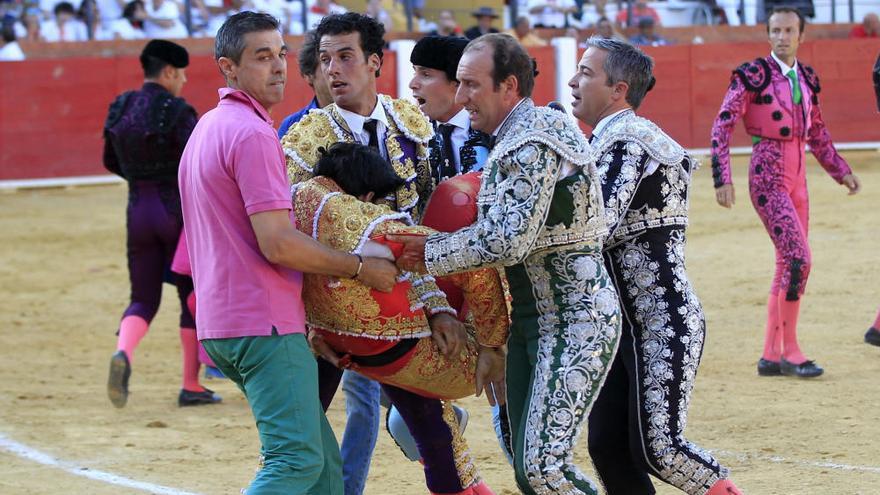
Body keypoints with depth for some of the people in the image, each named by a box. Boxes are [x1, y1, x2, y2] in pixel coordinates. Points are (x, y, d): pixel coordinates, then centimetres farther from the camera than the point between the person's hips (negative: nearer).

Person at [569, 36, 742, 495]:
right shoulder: (611, 138, 17)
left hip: (665, 326, -10)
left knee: (657, 449, -14)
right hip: (627, 324, 10)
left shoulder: (624, 141, -14)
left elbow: (597, 225, -27)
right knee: (607, 446, 6)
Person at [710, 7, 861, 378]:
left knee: (788, 264, 8)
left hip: (797, 176, 7)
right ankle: (789, 351, -7)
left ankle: (771, 355, 15)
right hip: (767, 175, -7)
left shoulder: (806, 78, 10)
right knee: (798, 259, -15)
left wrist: (841, 171, 18)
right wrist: (722, 179, -17)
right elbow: (722, 127, -10)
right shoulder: (754, 75, -9)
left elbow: (817, 134, 22)